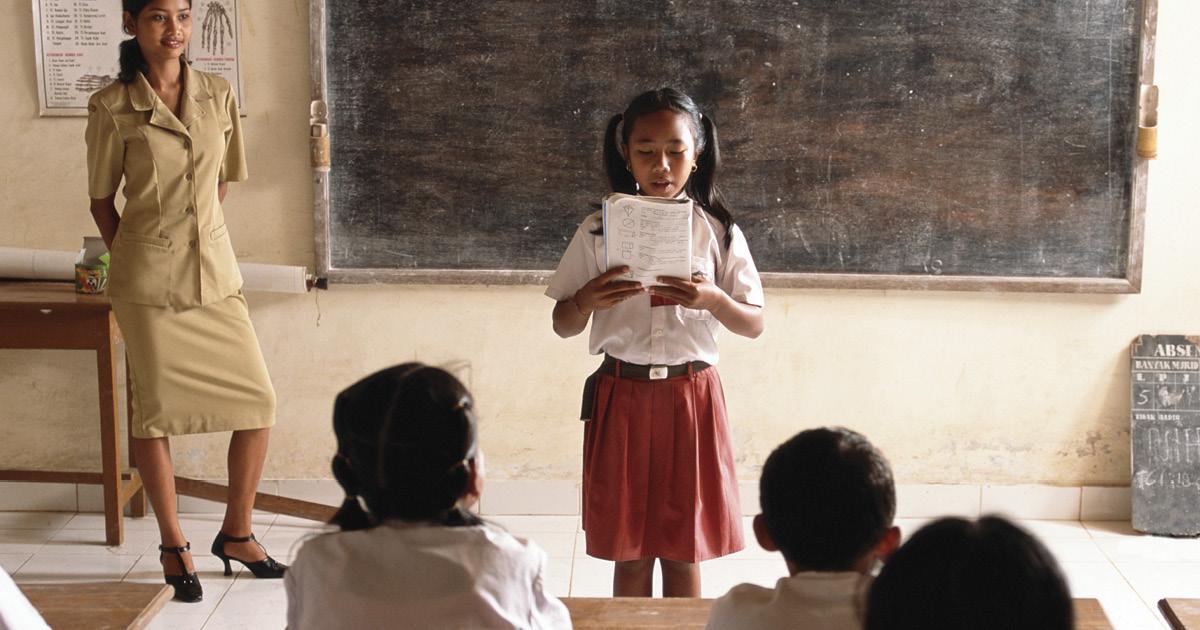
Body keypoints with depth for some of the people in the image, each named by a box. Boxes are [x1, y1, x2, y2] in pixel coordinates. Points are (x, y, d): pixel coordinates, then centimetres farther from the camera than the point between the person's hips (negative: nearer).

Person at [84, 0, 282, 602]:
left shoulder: (218, 95, 5)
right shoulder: (111, 107, -5)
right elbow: (102, 201, 3)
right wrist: (135, 258, 5)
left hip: (215, 270, 4)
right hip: (148, 280, -4)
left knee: (258, 400, 2)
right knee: (156, 409, 3)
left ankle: (237, 534, 19)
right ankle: (173, 546, 19)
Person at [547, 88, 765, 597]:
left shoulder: (718, 232, 0)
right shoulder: (599, 230, 0)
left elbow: (754, 325, 2)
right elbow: (563, 326, 4)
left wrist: (712, 299, -19)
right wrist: (586, 301, -18)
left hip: (691, 396, 0)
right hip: (621, 396, 0)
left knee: (682, 553, 8)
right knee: (629, 553, 7)